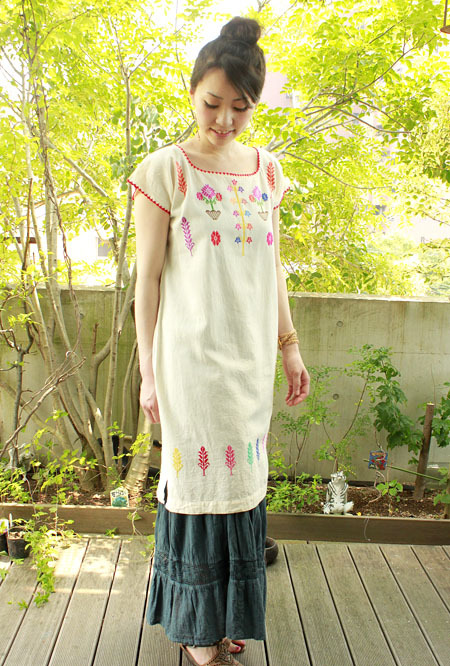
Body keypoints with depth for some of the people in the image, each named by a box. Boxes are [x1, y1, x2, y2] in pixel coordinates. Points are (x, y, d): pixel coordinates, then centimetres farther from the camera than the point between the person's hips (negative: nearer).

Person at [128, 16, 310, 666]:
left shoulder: (267, 169, 8)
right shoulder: (166, 170, -6)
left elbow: (273, 267, 13)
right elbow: (148, 276, -6)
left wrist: (289, 346, 12)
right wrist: (149, 370, -7)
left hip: (251, 356, 5)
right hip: (193, 355, -5)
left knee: (242, 478, 13)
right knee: (199, 475, 4)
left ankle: (231, 613, 33)